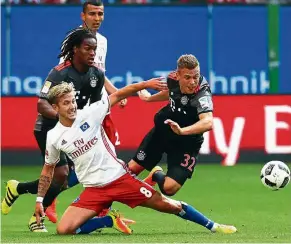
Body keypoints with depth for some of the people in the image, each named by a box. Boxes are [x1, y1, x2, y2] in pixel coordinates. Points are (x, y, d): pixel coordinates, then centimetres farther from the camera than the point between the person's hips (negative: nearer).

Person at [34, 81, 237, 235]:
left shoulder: (89, 114, -6)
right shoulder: (54, 137, -1)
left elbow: (118, 95, -2)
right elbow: (48, 170, 12)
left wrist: (145, 84, -12)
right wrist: (39, 200, 11)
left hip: (119, 177, -1)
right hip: (93, 190, 1)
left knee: (168, 205, -2)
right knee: (64, 229, -16)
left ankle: (212, 226, 15)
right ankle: (111, 221, 5)